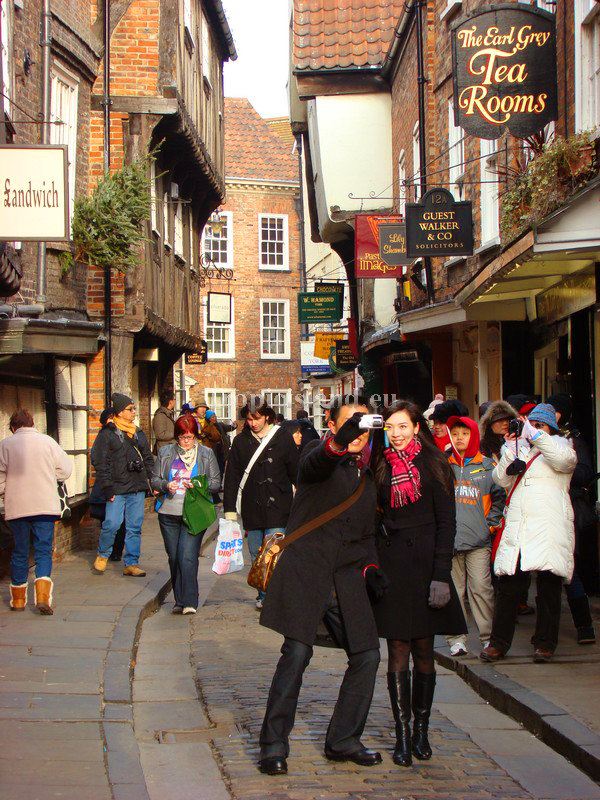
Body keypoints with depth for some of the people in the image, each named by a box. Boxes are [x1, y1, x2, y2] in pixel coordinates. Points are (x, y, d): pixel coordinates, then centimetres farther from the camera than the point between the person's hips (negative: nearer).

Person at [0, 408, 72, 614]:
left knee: (20, 552, 13)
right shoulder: (47, 441, 0)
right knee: (43, 551, 3)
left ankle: (18, 599, 20)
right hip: (46, 505, 0)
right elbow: (66, 469, 4)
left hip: (16, 507, 0)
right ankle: (42, 596, -14)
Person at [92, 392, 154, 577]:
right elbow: (102, 464, -5)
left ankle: (131, 563, 12)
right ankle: (103, 555, 15)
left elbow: (148, 459, 21)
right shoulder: (107, 434, -2)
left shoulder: (139, 433, 16)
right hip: (117, 489, -5)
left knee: (135, 527, 5)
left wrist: (153, 481, 11)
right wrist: (107, 488, -11)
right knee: (112, 524, -10)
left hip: (138, 488, 5)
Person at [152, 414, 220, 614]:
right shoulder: (165, 453, 10)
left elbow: (216, 483, 5)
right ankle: (179, 600, 18)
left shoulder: (206, 454, 6)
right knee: (174, 558, 7)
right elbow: (155, 479, 11)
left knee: (188, 557, -15)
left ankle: (189, 602, -15)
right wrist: (166, 485, -11)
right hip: (169, 513, 3)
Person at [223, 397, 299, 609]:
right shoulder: (241, 441, 6)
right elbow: (232, 476, 8)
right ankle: (263, 596, 17)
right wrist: (230, 508, 3)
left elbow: (295, 473, 4)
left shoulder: (283, 438, 0)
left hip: (277, 507, -3)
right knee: (256, 557, 7)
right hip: (252, 510, 3)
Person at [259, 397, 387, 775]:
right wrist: (338, 444, -48)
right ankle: (274, 745, -1)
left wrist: (370, 567, 8)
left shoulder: (368, 475, 20)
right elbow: (313, 464, -26)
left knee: (367, 654, 4)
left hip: (345, 576, 7)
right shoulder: (320, 452, 1)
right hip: (305, 570, -6)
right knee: (297, 654, -12)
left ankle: (343, 740, 17)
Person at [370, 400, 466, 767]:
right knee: (398, 651, -1)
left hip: (424, 561, -2)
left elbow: (446, 523, -3)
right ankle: (403, 734, 2)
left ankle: (421, 730, 15)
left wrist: (441, 575, -10)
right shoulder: (381, 467, 9)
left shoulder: (433, 464, 0)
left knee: (423, 650, 4)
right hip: (391, 564, 2)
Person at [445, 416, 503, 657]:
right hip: (448, 538, 1)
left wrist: (491, 523, 6)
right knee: (453, 590, 2)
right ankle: (457, 639, 6)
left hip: (478, 539, -1)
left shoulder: (487, 466, 8)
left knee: (481, 587, -5)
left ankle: (489, 637, 2)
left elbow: (499, 497, 14)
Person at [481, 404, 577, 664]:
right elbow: (501, 480, 9)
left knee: (549, 587, -2)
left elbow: (566, 459, -13)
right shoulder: (519, 448, 21)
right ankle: (499, 643, 9)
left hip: (549, 529, -3)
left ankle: (545, 644, 7)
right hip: (517, 529, 3)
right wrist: (510, 450, -4)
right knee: (507, 586, 1)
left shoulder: (558, 445, 11)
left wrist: (535, 435, -15)